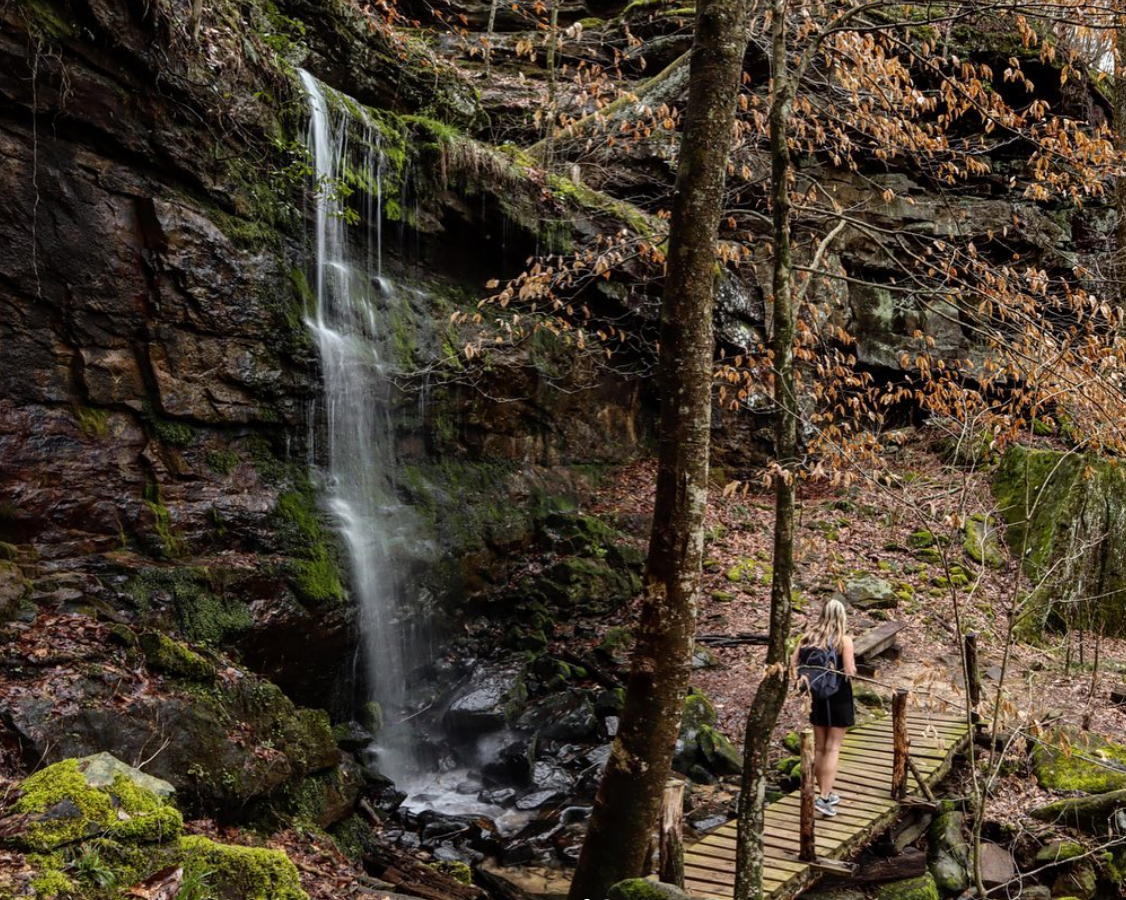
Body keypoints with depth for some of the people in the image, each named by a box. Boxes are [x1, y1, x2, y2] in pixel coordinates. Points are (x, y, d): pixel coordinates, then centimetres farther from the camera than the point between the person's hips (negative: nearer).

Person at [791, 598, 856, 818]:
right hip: (838, 698, -4)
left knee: (819, 746, 16)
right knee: (833, 748, 2)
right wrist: (852, 669, 2)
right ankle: (824, 798, -4)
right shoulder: (844, 639, -15)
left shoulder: (808, 637, -2)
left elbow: (793, 664, -4)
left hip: (817, 696, 5)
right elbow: (849, 672, -18)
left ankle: (825, 794, 27)